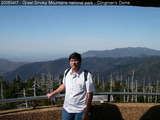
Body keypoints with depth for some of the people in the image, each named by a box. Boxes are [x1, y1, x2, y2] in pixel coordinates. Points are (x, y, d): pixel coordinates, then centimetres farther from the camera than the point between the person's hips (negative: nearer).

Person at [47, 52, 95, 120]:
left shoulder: (86, 75, -17)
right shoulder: (66, 72, -1)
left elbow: (89, 94, -14)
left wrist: (86, 112, -14)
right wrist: (52, 94, 23)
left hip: (80, 110, -4)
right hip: (67, 109, 5)